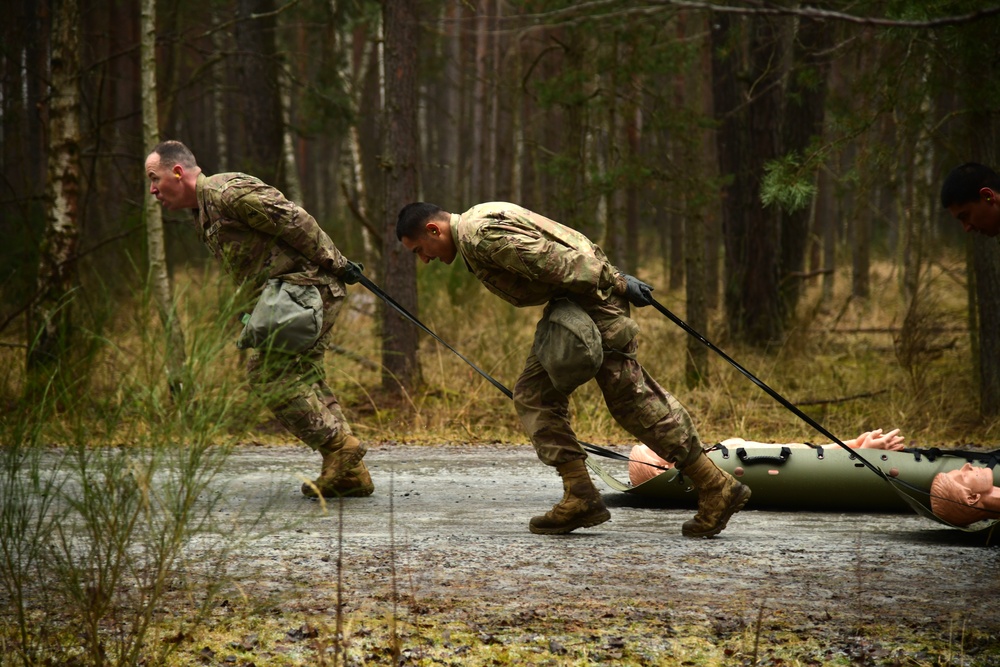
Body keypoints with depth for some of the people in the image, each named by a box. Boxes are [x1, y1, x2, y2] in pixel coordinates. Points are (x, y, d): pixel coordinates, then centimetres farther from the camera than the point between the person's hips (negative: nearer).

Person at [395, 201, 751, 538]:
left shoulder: (481, 234, -16)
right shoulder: (475, 230, 19)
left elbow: (550, 258, -20)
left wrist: (615, 282, -18)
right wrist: (613, 278, 16)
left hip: (592, 295, -10)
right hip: (567, 304, 10)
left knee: (631, 398, -7)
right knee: (533, 395, 8)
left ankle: (717, 489, -3)